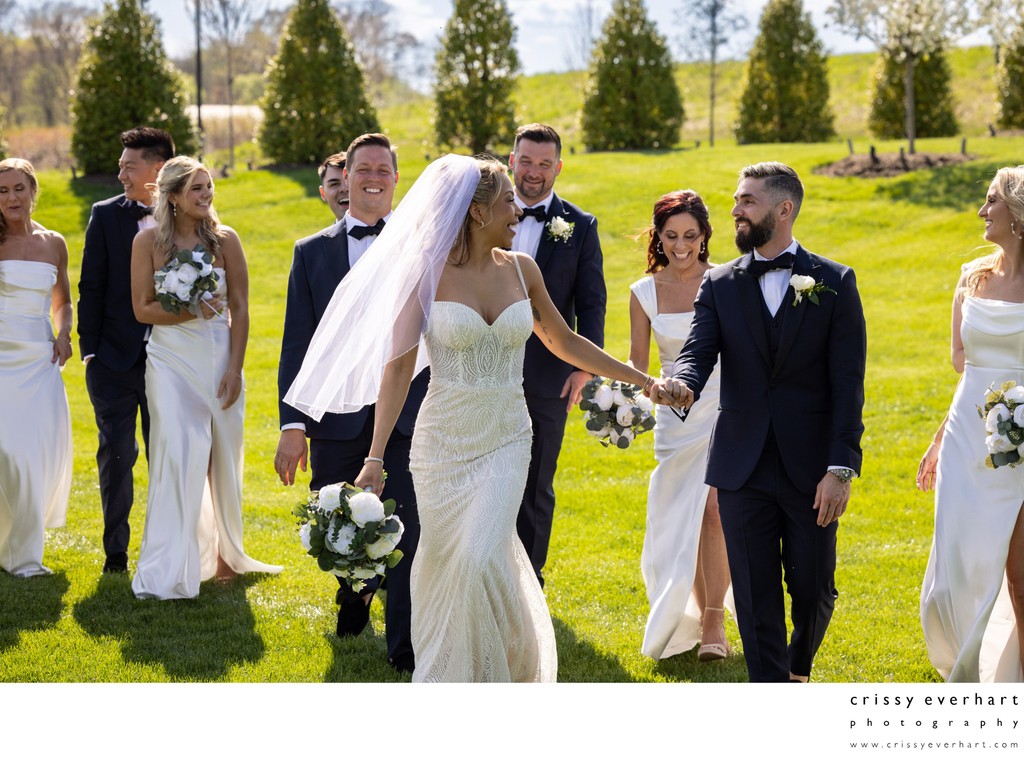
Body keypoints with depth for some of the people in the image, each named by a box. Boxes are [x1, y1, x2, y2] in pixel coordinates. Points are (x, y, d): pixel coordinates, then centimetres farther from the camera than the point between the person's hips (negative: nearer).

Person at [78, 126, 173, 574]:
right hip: (115, 358, 0)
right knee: (116, 454, 3)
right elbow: (91, 287, 2)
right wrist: (89, 350, -4)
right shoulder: (106, 216, 1)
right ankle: (115, 550, 12)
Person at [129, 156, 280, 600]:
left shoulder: (224, 240, 1)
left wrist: (235, 367, -5)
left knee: (223, 459, 8)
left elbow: (240, 309, 2)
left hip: (220, 358, 2)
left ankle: (224, 554, 26)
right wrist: (189, 311, -16)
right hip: (171, 359, -2)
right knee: (177, 455, -12)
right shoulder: (149, 241, -2)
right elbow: (142, 308, -1)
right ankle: (166, 573, -11)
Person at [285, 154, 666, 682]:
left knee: (482, 558, -13)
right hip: (443, 441, -1)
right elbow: (399, 365, -11)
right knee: (441, 565, 9)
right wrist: (375, 457, -17)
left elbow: (564, 342, 16)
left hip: (505, 442, 2)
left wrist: (641, 380, 17)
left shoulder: (521, 270, 3)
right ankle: (442, 680, 32)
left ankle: (498, 673, 9)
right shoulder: (429, 273, -8)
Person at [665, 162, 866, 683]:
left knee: (813, 589, 5)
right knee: (756, 596, 2)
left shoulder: (835, 282, 1)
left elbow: (847, 383, -4)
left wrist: (841, 468, -12)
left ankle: (798, 666, 36)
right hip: (744, 467, 2)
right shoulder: (720, 284, 8)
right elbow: (699, 352, -5)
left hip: (811, 468, -1)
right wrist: (683, 385, -30)